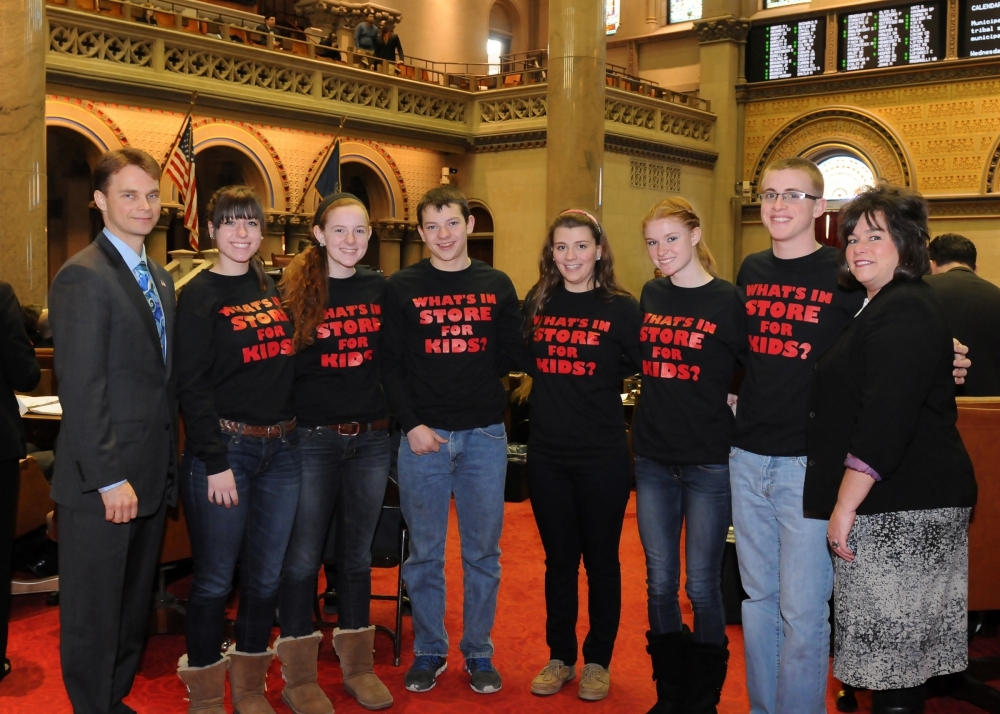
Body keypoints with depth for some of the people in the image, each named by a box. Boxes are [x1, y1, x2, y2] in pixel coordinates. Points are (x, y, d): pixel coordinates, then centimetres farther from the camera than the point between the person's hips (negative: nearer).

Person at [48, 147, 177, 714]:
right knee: (94, 610, 7)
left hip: (151, 474, 8)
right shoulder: (83, 276, -13)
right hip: (103, 481, -8)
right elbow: (82, 389, -18)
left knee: (135, 605, 18)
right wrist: (110, 479, -19)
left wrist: (167, 466, 12)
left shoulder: (161, 278, 13)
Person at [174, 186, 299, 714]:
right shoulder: (199, 296, -6)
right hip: (225, 448, -5)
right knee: (214, 580, 3)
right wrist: (216, 462, -16)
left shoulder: (272, 288, 11)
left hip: (281, 448, 6)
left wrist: (294, 433, 7)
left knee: (265, 576, 12)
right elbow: (192, 386, -12)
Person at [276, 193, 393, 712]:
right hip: (312, 439, -3)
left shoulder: (381, 289, 6)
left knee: (357, 553, 13)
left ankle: (357, 666, 26)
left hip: (371, 439, 3)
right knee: (303, 557, 3)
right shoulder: (294, 290, -5)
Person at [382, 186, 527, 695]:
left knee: (483, 552, 9)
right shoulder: (401, 288, 1)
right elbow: (390, 365, -2)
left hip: (484, 436, 2)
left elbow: (515, 354, 9)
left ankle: (478, 652, 23)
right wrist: (411, 424, -10)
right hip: (422, 436, -1)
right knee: (424, 553, 7)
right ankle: (429, 651, 23)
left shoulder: (496, 285, 7)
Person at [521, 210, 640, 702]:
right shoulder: (536, 303, 4)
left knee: (601, 560, 9)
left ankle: (598, 661, 24)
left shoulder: (620, 307, -5)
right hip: (546, 453, 3)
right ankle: (560, 657, 27)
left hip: (602, 455, -3)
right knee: (559, 559, 13)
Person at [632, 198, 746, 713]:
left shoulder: (727, 300, -6)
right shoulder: (650, 296, 8)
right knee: (660, 583, 9)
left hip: (708, 463, -4)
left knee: (702, 586, 2)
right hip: (653, 460, 4)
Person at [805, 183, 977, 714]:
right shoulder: (881, 309, 19)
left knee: (890, 647, -5)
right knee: (893, 652, 14)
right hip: (894, 507, 10)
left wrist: (845, 504, -23)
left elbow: (885, 419, -24)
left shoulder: (904, 312, -14)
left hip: (903, 510, -10)